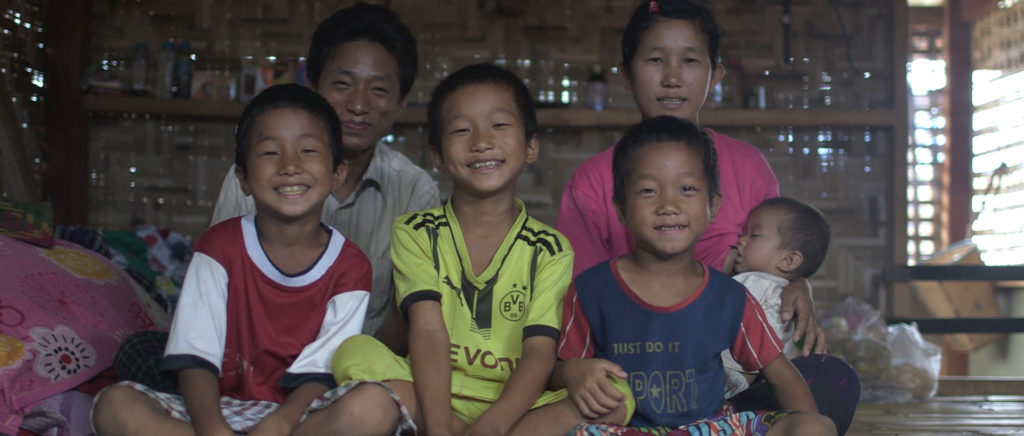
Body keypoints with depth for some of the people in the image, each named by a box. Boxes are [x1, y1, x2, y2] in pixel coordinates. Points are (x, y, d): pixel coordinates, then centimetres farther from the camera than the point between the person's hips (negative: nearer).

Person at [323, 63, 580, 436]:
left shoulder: (550, 250, 5)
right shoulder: (416, 234, 7)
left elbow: (540, 351, -6)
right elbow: (428, 330, -8)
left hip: (514, 406, 1)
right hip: (429, 397, 0)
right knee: (357, 352, -29)